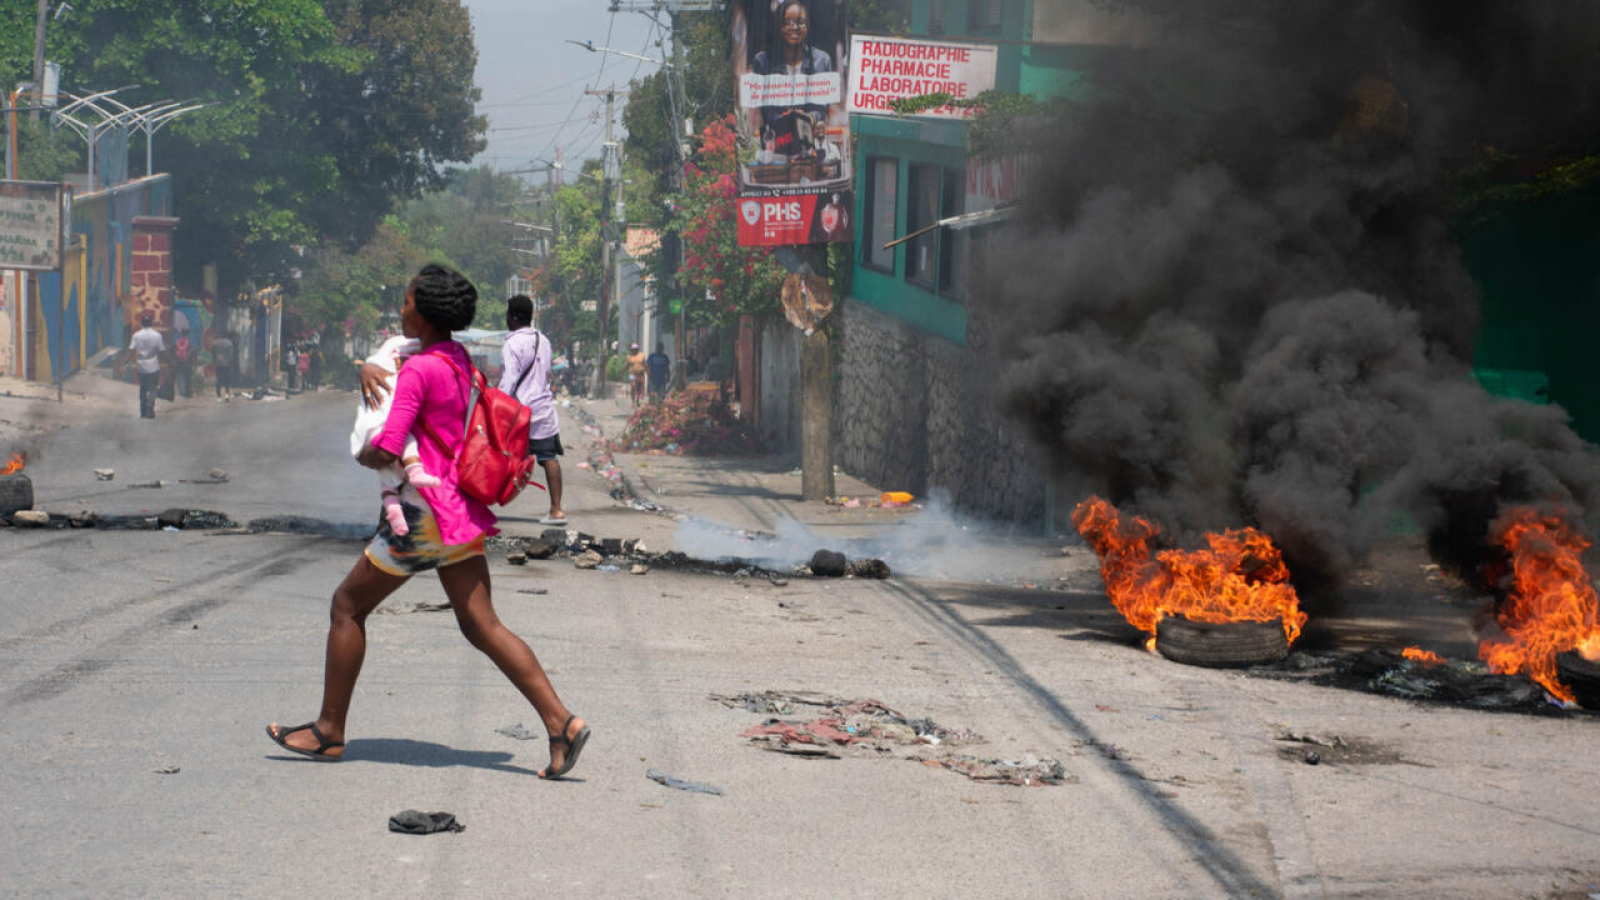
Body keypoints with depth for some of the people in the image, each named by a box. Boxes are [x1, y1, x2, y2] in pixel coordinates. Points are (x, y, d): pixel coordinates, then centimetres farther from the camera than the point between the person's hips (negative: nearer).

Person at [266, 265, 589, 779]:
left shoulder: (420, 370, -16)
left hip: (426, 508, -9)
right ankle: (561, 722, -9)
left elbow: (385, 453, -20)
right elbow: (388, 377, 27)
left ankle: (329, 731, 15)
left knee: (348, 605, 7)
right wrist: (368, 371, 5)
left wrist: (366, 457, 2)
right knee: (481, 625, 4)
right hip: (462, 510, 9)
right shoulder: (459, 361, 12)